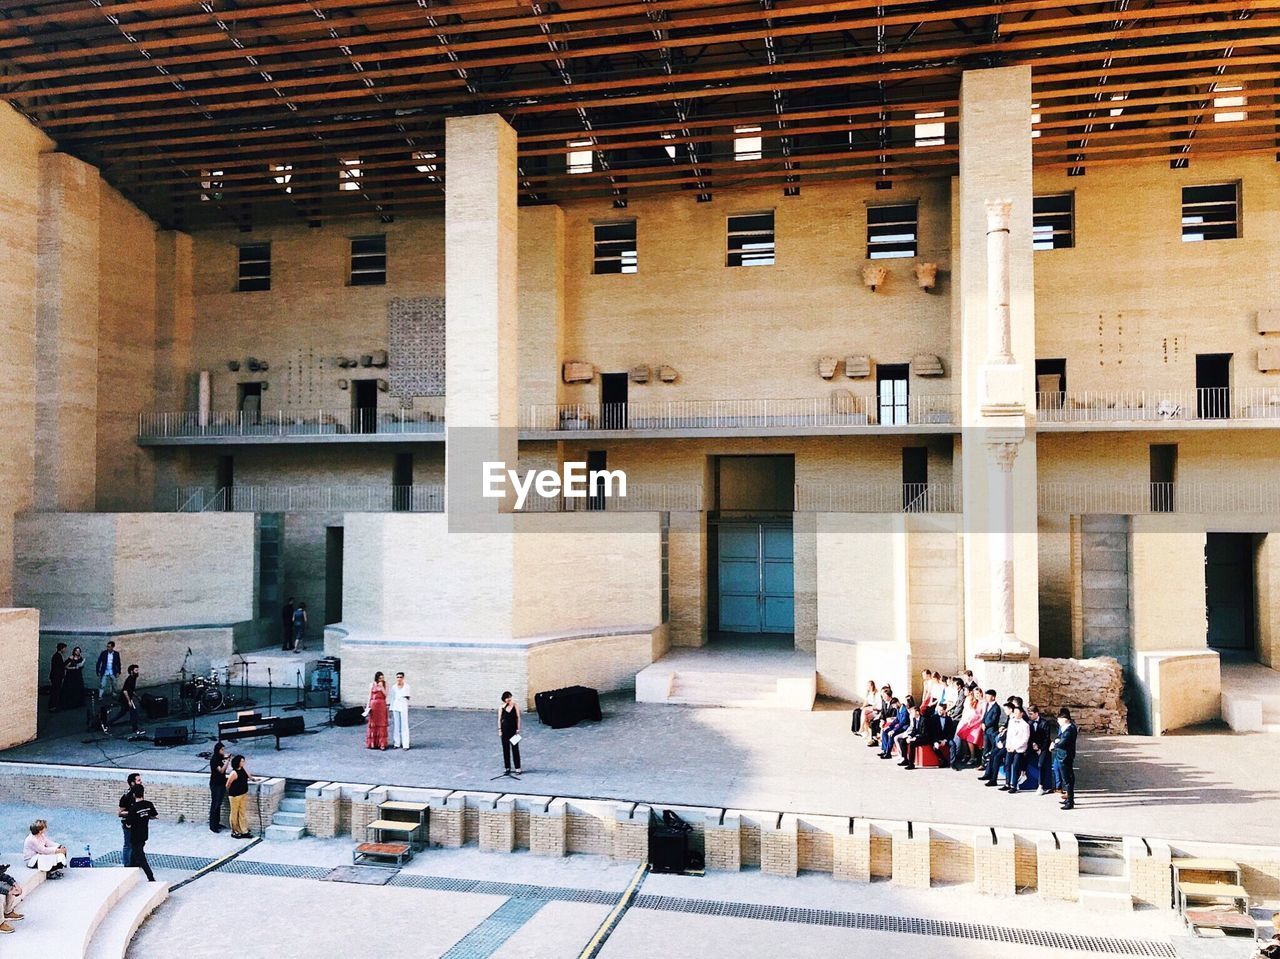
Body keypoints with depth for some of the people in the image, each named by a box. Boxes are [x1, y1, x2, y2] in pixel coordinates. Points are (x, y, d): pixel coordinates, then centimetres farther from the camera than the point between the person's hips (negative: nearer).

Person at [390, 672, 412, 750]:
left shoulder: (406, 686, 2)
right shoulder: (394, 687, 10)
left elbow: (408, 697, 2)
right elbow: (392, 699, 13)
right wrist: (391, 710, 10)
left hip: (403, 706, -3)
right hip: (395, 707, 3)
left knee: (404, 725, -7)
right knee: (396, 725, 2)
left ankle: (405, 744, -7)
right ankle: (396, 743, 8)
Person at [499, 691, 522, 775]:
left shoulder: (515, 706, -5)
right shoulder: (501, 707, -1)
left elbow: (518, 718, -3)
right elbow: (499, 719, 3)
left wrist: (518, 729, -5)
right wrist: (499, 729, -1)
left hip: (513, 729, -2)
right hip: (505, 729, 2)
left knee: (515, 749, -1)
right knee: (506, 749, 8)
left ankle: (517, 768, 3)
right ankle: (507, 767, 18)